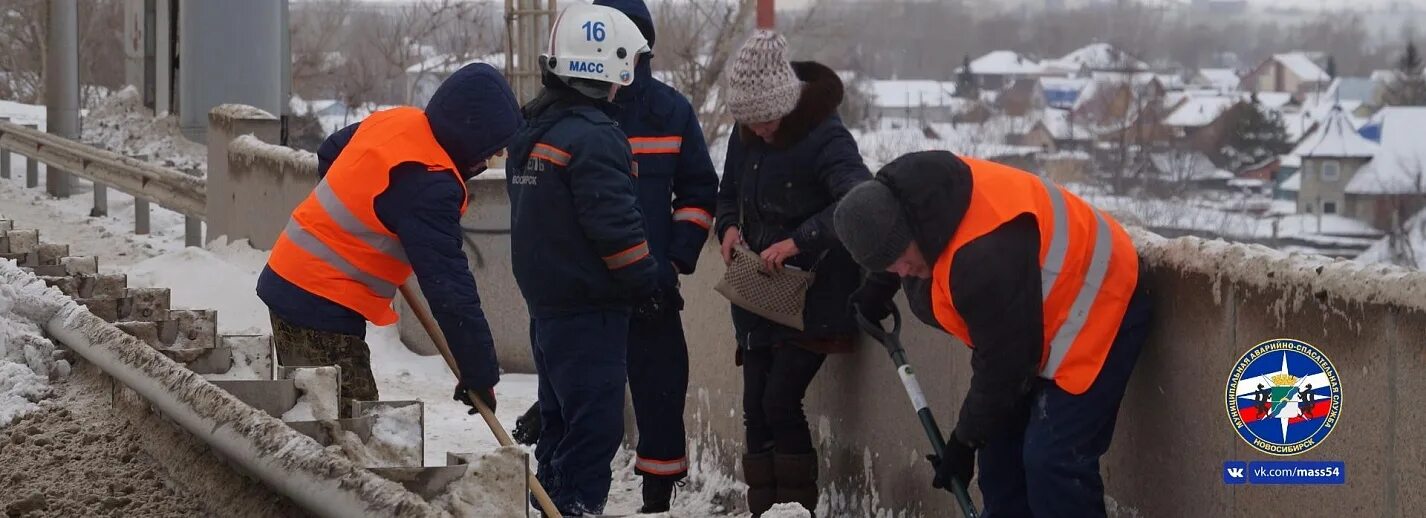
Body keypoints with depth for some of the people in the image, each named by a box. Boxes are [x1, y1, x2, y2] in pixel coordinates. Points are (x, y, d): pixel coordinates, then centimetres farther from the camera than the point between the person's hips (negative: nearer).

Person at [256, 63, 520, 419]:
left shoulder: (395, 121, 4)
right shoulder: (427, 183, -23)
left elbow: (330, 152, 25)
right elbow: (448, 285, -24)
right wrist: (480, 373, -19)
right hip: (322, 307, -10)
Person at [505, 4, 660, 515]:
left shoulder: (532, 131, 12)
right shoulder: (594, 137, -19)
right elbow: (616, 224, -21)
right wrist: (647, 282, -9)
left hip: (544, 297, 10)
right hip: (590, 306, -10)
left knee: (561, 417, 19)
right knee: (594, 425, -7)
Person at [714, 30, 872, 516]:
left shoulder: (825, 137, -19)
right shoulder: (745, 137, 3)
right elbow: (728, 193, 19)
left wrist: (798, 241, -35)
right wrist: (729, 226, -4)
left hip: (813, 299, -7)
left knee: (781, 401, -13)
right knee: (755, 407, 8)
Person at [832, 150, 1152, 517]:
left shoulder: (984, 255, -39)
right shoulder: (899, 198, -11)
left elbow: (1002, 363, -28)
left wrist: (966, 440, -16)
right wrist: (879, 285, 27)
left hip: (1094, 309, -10)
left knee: (1052, 460, -17)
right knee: (1001, 444, 11)